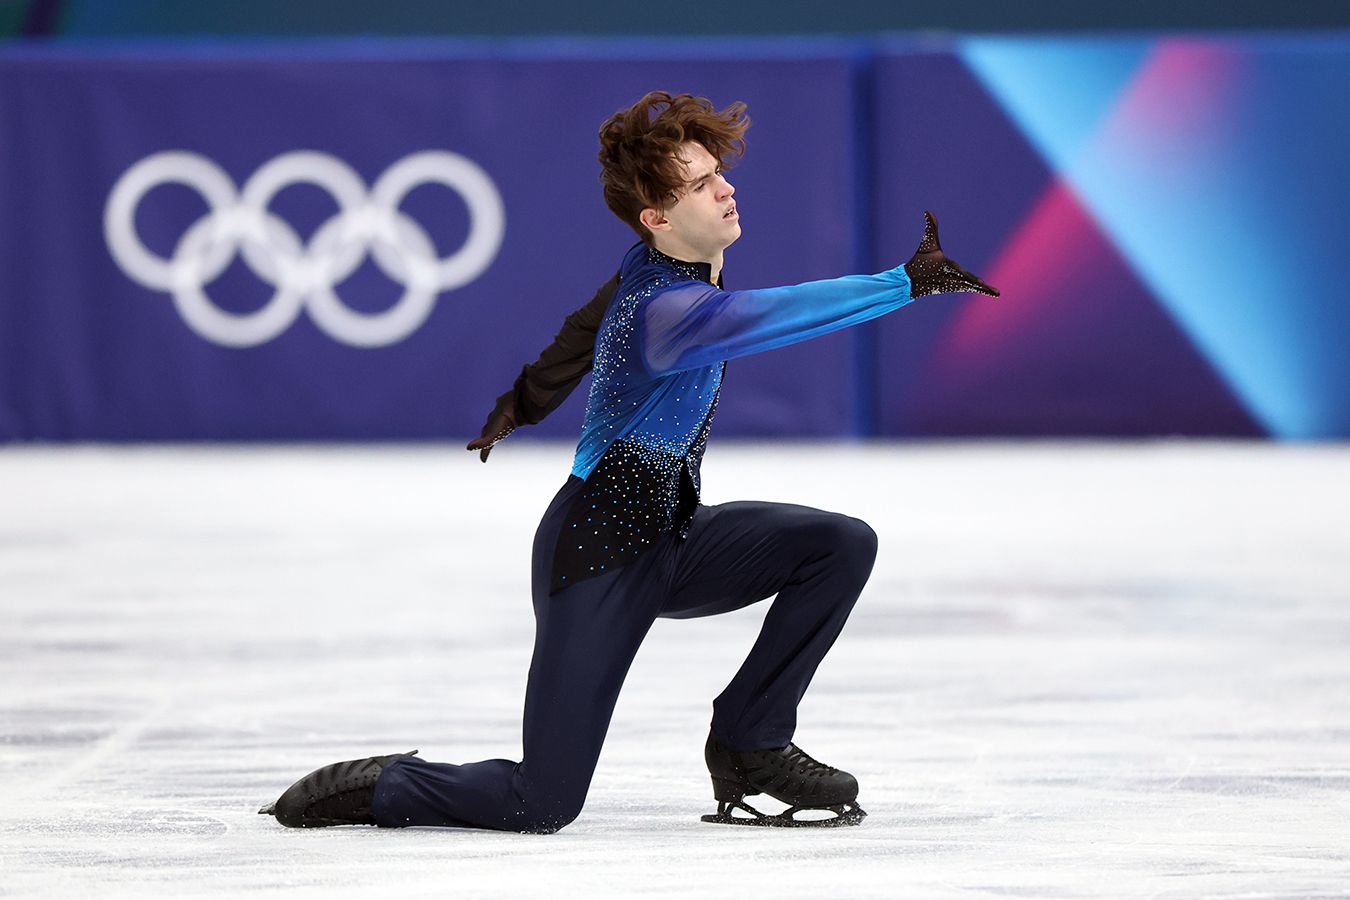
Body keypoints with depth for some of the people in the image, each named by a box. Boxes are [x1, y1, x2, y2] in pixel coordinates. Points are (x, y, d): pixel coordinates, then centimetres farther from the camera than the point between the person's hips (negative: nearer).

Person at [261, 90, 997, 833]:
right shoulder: (665, 311, -29)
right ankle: (378, 789, 19)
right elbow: (776, 316, -46)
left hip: (671, 538, 9)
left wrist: (526, 400, 36)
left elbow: (594, 322, 19)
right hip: (597, 555, -9)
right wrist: (906, 283, -52)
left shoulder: (652, 261, -1)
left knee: (843, 545, -11)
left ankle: (750, 743, 2)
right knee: (541, 807, -9)